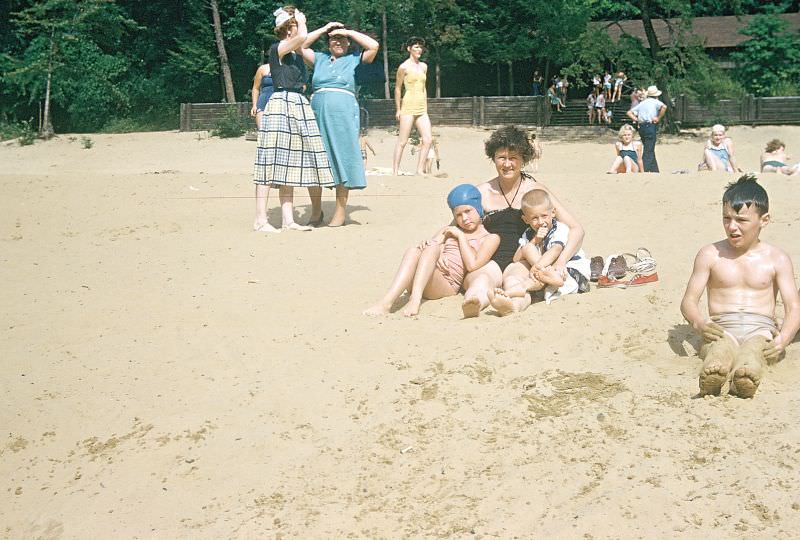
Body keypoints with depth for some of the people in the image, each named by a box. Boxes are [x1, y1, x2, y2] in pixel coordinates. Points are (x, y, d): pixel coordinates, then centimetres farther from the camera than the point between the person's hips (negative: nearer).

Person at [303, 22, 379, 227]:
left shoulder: (354, 59, 10)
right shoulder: (320, 58, 19)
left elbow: (373, 46, -3)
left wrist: (349, 32, 5)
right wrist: (323, 29, 14)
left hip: (344, 113, -3)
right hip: (318, 111, 3)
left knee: (341, 159, -3)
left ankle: (340, 212, 2)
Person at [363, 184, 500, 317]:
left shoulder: (490, 238, 15)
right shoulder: (449, 231, 32)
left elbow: (472, 265, -3)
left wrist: (461, 236, 5)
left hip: (447, 286, -4)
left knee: (432, 249, -30)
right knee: (413, 252, -29)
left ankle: (415, 299, -51)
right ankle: (386, 302, -49)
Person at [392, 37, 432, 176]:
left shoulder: (423, 66, 14)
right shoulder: (404, 67, -4)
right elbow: (397, 88, 0)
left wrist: (425, 108, 17)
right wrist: (398, 109, 0)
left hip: (421, 109, 6)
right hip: (408, 107, -6)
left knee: (428, 139, -3)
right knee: (402, 141, -5)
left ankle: (420, 170, 3)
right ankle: (395, 171, 1)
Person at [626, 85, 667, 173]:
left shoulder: (641, 103, 17)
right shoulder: (655, 102, 0)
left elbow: (629, 113, 15)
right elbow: (664, 107, -21)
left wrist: (637, 120, 6)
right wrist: (659, 118, -12)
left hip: (641, 127, 6)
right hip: (651, 126, -6)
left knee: (650, 149, 16)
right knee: (649, 151, -6)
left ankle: (654, 170, 20)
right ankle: (644, 170, -14)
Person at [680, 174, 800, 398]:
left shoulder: (777, 259, 13)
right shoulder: (710, 255, 13)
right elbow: (689, 300, 10)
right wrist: (699, 323, -16)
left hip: (761, 328, 0)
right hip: (721, 327, 0)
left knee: (754, 349, -42)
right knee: (720, 351, -41)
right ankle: (714, 377, -72)